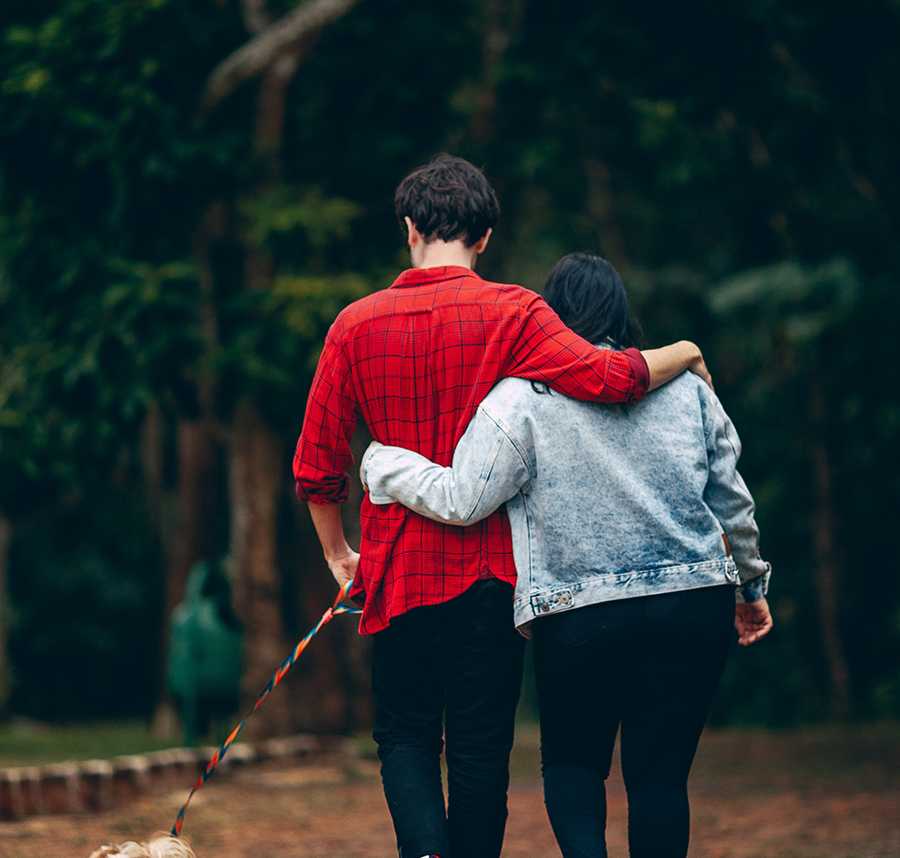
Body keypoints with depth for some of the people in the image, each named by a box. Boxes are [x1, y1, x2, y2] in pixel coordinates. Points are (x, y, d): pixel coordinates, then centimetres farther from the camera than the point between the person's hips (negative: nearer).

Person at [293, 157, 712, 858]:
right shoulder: (511, 314, -7)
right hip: (488, 573, -2)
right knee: (481, 748, 8)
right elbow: (610, 378, -19)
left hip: (398, 571, 2)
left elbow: (316, 465, 4)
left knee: (405, 736, 14)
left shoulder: (357, 325, 1)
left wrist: (338, 555, 18)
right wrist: (684, 354, 0)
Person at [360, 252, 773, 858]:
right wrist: (752, 586, 27)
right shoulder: (685, 387, 7)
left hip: (578, 620, -2)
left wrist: (379, 461, 8)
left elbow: (460, 500, -6)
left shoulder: (520, 399, -5)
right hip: (695, 607, 3)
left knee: (570, 761, 17)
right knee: (660, 774, 9)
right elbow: (733, 501, 13)